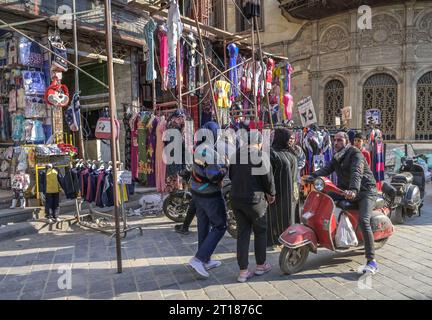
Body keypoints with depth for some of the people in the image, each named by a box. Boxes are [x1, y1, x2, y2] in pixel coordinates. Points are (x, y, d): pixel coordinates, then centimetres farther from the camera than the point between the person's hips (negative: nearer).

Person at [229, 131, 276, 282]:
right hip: (254, 199, -5)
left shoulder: (235, 155, 5)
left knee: (242, 233, 11)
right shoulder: (261, 157, -13)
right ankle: (261, 265, 27)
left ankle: (243, 271, 12)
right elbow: (268, 179, -10)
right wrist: (271, 194, 9)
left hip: (236, 198, 5)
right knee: (260, 231, 15)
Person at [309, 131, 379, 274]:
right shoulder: (337, 156, 13)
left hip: (365, 190, -8)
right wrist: (312, 176, -16)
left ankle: (372, 261, -23)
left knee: (363, 221, -24)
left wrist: (353, 189, -48)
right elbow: (327, 169, 1)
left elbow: (357, 172, -31)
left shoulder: (355, 153, -13)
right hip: (346, 190, 9)